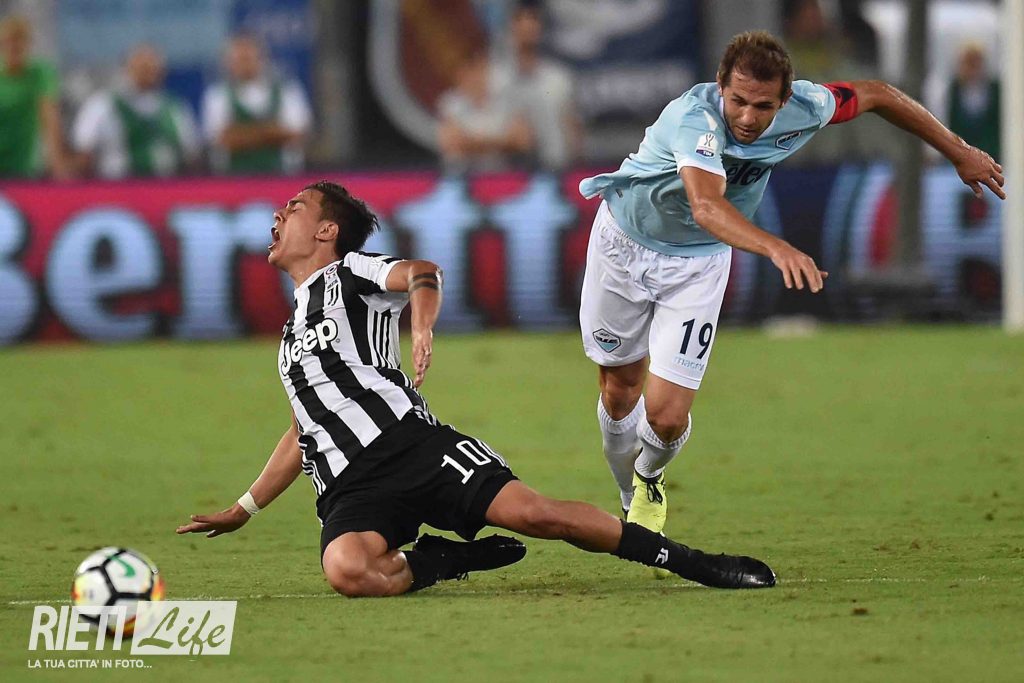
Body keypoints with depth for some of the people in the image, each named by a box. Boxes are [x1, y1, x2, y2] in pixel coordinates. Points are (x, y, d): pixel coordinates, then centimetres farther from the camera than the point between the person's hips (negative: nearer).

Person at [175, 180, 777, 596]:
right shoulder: (293, 333, 32)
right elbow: (302, 435, 41)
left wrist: (423, 326, -35)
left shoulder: (349, 273, 10)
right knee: (346, 569, -33)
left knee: (532, 512, -21)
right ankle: (445, 561, -7)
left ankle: (696, 564, -7)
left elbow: (422, 274, -13)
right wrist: (242, 511, 40)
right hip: (349, 491, 4)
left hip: (411, 442, -4)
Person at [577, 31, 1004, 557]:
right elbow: (706, 205, -58)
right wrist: (776, 248, -75)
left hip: (697, 261, 3)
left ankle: (649, 480, 28)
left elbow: (874, 95, -3)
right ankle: (633, 504, 40)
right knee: (619, 390, 11)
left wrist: (959, 153, 4)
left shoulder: (801, 109, -24)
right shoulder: (695, 118, -39)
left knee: (667, 416, -8)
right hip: (625, 239, -2)